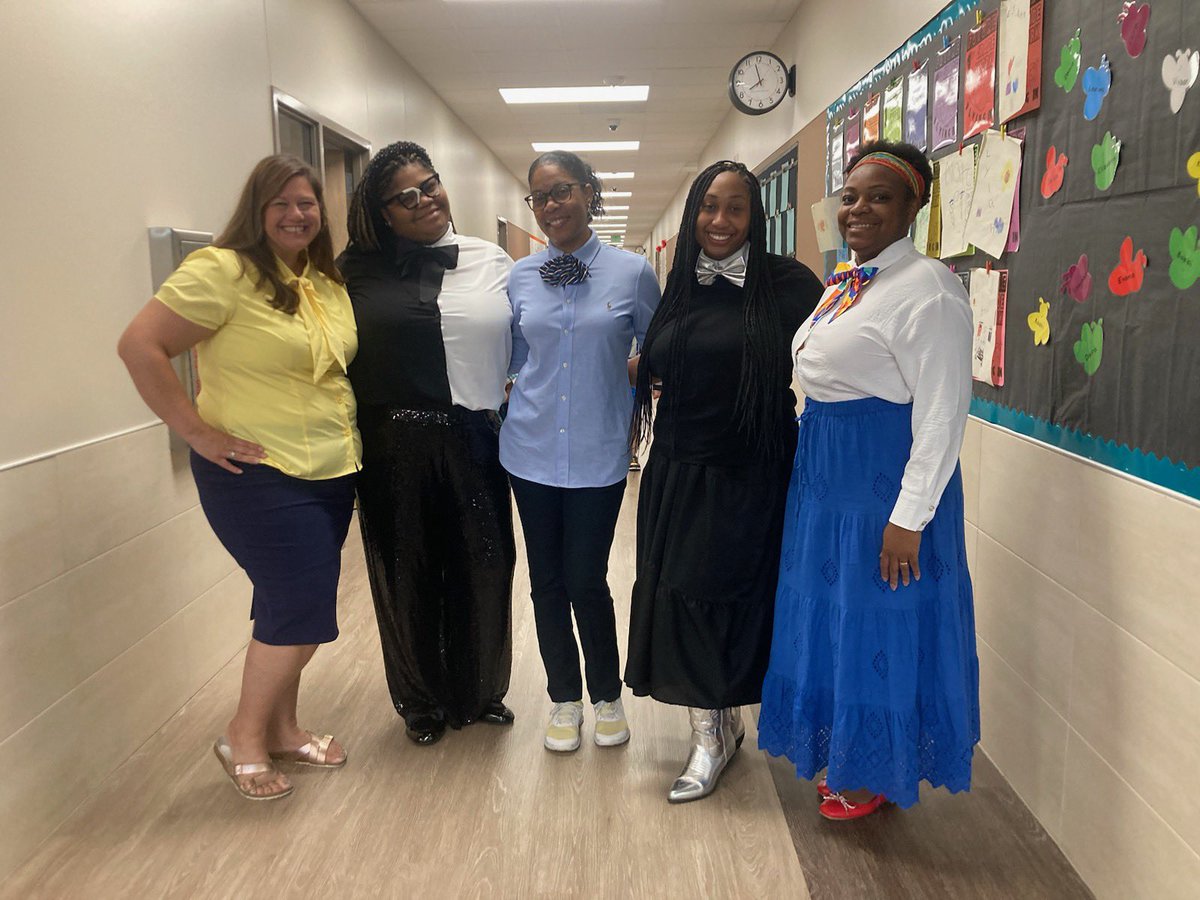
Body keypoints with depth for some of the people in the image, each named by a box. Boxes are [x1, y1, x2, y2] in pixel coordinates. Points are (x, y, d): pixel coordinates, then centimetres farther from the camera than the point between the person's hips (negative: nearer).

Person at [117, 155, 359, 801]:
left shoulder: (327, 282, 10)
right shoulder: (222, 271, -13)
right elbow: (139, 346, -18)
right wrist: (199, 432, -18)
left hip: (330, 473, 7)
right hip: (259, 475, -7)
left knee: (291, 610, 15)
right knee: (302, 608, -7)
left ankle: (280, 728, 32)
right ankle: (243, 737, 16)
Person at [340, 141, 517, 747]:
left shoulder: (493, 263, 4)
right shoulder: (359, 271, 4)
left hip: (474, 443, 1)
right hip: (393, 448, 0)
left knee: (482, 571, 9)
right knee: (407, 578, 11)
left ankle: (480, 692, 33)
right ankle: (421, 702, 32)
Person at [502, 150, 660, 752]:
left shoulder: (633, 273, -4)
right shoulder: (520, 278, 3)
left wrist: (627, 390, -3)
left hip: (598, 454, -2)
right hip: (532, 450, 3)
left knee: (587, 581, 3)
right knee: (547, 582, 11)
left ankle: (607, 697, 28)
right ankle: (564, 698, 31)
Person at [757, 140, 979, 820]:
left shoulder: (926, 287, -16)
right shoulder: (844, 282, 12)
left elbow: (943, 414, -20)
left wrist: (909, 518, -22)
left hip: (885, 478, -9)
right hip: (827, 473, 9)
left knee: (877, 623, 5)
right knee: (830, 612, 18)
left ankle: (874, 776, 26)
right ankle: (844, 752, 38)